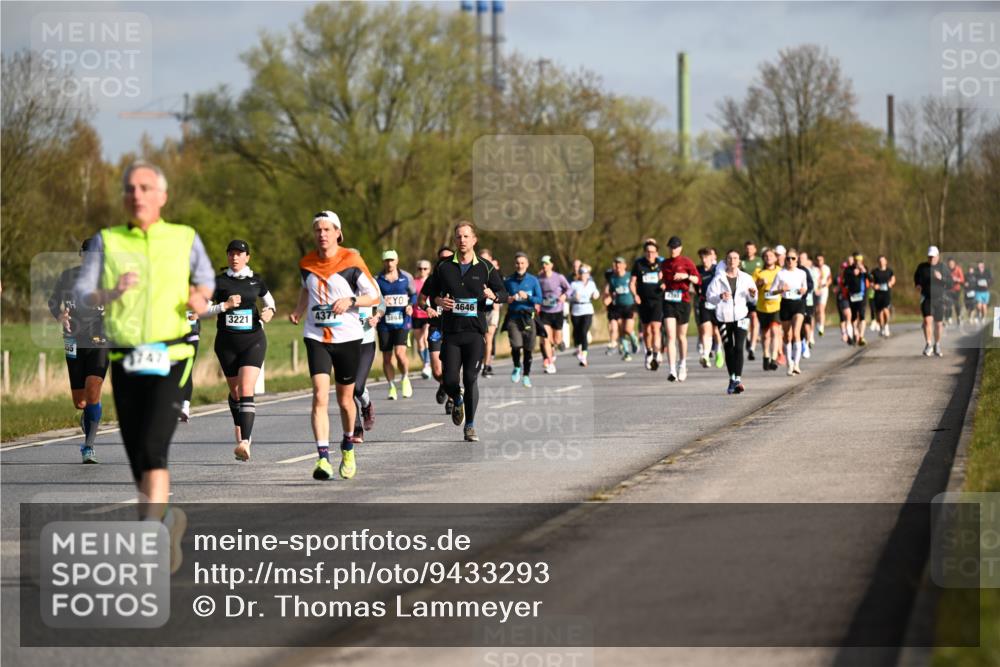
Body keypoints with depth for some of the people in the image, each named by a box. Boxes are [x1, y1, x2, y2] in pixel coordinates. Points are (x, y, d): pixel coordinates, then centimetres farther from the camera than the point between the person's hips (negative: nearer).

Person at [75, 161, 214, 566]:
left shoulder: (184, 239, 4)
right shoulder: (106, 242, 5)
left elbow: (205, 279, 21)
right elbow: (82, 296, -4)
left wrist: (201, 299, -2)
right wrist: (112, 293, -25)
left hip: (170, 361, -3)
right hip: (125, 364, 3)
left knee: (152, 449, -20)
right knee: (137, 457, 9)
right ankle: (167, 520, 34)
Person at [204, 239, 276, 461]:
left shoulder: (256, 280, 5)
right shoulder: (219, 281, 1)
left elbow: (269, 300, 23)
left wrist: (269, 311, 1)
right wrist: (225, 305, -16)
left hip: (253, 341, -1)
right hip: (226, 343, 1)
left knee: (246, 391, -16)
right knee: (235, 391, 12)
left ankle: (244, 442, -26)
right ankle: (241, 435, 33)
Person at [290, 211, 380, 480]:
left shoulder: (352, 261, -8)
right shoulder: (306, 263, 3)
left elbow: (375, 296, -4)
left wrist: (350, 300, -20)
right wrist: (299, 311, 8)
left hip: (347, 337, -1)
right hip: (316, 338, 1)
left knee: (345, 400, 11)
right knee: (320, 396, -16)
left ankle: (348, 446, 39)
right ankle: (323, 458, -22)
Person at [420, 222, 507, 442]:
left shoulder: (485, 267, 4)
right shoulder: (443, 267, 6)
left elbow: (503, 293, 9)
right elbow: (429, 292, 14)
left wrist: (493, 295, -14)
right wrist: (438, 301, -8)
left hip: (475, 332, -1)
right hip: (450, 332, 1)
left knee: (470, 379, -9)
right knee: (450, 381, -3)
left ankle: (470, 426, 5)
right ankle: (457, 402, 33)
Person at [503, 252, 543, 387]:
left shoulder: (533, 280, 3)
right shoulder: (508, 280, 5)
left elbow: (539, 300, 0)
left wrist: (527, 297, -15)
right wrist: (507, 299, -6)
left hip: (528, 317, 0)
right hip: (513, 316, 0)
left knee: (528, 348, 3)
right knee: (516, 345, -17)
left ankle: (526, 375, 21)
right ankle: (517, 367, 11)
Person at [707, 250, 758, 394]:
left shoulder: (746, 278, 9)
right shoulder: (718, 278, 4)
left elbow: (753, 300, 11)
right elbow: (709, 296, -2)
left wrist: (753, 294, -12)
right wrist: (720, 296, -21)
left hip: (741, 316, -1)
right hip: (724, 317, 1)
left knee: (739, 347, -14)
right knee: (728, 349, 7)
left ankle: (738, 379, -20)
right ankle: (732, 379, 20)